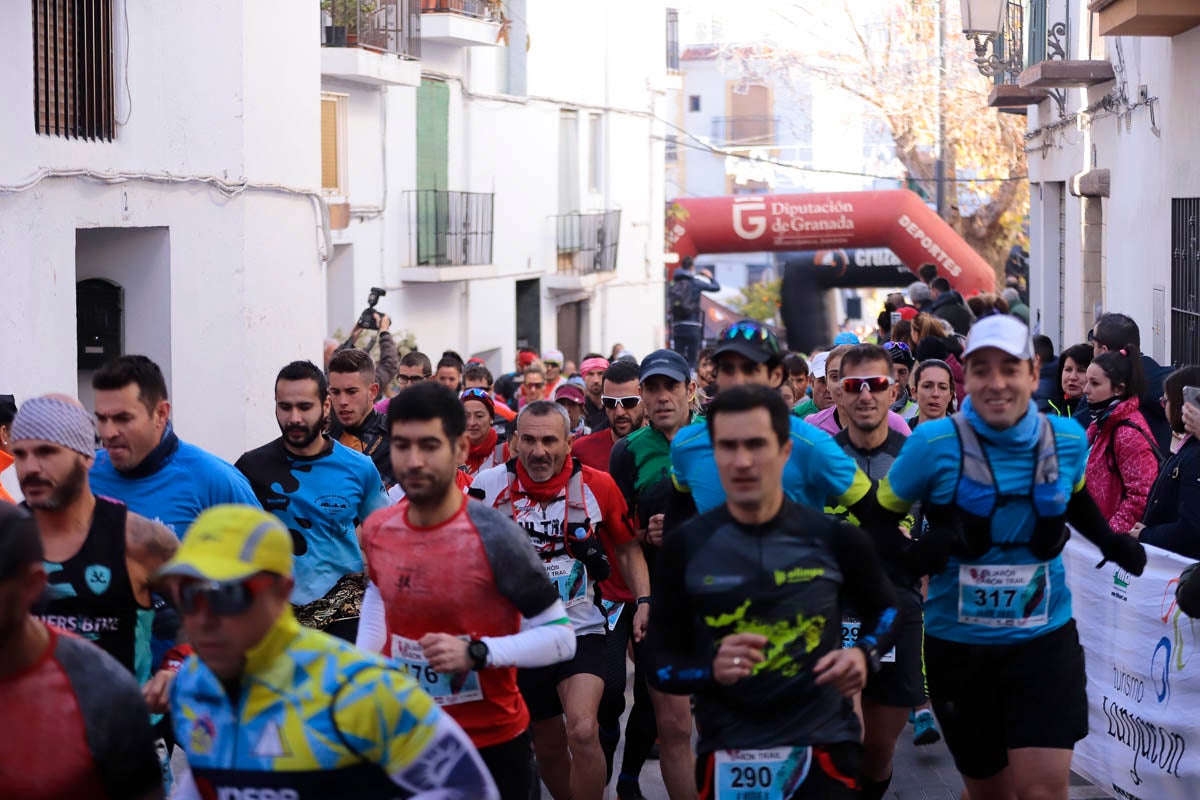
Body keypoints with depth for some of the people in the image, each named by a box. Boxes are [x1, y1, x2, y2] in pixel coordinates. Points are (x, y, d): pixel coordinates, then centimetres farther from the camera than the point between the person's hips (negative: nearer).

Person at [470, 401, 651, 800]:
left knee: (582, 732, -22)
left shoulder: (598, 486, -6)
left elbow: (628, 548, 8)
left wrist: (644, 601, -3)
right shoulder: (489, 485, -7)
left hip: (580, 629, -2)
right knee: (549, 746, 13)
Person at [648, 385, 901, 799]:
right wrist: (712, 670, -20)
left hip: (823, 746, -1)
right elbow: (661, 662, 1)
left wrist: (865, 655, -4)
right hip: (726, 756, 1)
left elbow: (885, 610, 17)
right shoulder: (684, 548, -2)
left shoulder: (835, 538, -2)